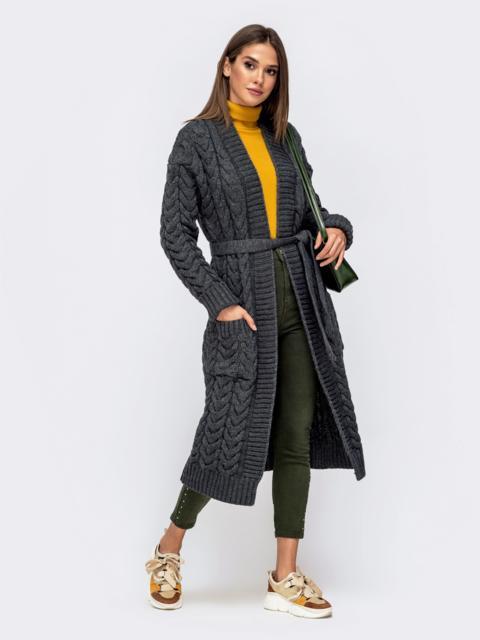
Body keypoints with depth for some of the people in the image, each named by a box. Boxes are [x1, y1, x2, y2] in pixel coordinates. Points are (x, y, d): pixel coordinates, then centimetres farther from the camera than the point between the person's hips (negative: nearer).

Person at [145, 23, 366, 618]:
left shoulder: (284, 137, 13)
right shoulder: (198, 138, -2)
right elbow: (175, 232, -6)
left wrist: (335, 228, -1)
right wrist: (220, 301, -13)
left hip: (300, 298, 5)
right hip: (243, 301, -5)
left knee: (297, 435, 3)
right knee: (233, 429, -4)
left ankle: (286, 578, 12)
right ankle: (168, 552, 20)